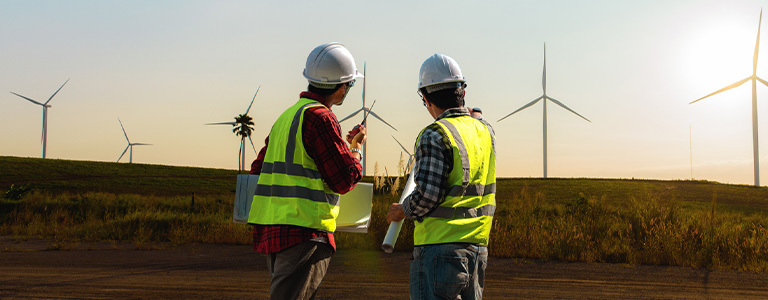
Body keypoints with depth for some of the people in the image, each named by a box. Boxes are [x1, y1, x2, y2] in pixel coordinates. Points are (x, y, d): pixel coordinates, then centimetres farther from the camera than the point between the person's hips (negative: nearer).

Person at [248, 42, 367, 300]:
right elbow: (344, 180, -10)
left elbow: (258, 169, 21)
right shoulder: (319, 117, -11)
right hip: (304, 232, -9)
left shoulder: (287, 116, 17)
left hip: (271, 229, 9)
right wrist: (356, 149, 7)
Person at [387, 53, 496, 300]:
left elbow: (427, 194, -20)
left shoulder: (434, 136, -15)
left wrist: (402, 210, 1)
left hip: (440, 245, -7)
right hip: (477, 244, 7)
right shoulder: (485, 131, 7)